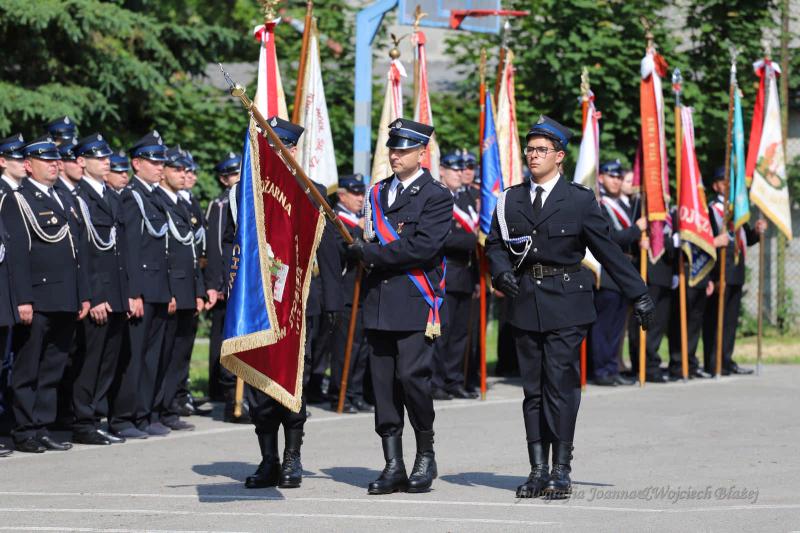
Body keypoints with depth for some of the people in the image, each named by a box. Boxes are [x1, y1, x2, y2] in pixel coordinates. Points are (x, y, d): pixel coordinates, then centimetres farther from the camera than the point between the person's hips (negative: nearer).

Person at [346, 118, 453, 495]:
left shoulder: (436, 196, -3)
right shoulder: (377, 193, 18)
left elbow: (423, 246, -15)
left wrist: (370, 253, -11)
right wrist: (360, 250, -3)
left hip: (415, 305, -6)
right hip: (379, 303, 6)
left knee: (411, 376, -12)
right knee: (383, 383, 3)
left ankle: (426, 455, 7)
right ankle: (393, 466, 7)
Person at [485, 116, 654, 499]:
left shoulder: (579, 200, -1)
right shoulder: (510, 201, 10)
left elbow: (607, 249, 1)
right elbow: (495, 244, 17)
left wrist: (639, 295, 0)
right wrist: (502, 271, -6)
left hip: (565, 306, -4)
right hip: (525, 304, 4)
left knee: (561, 387, -7)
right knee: (533, 390, 6)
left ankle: (561, 471, -2)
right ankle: (538, 471, 11)